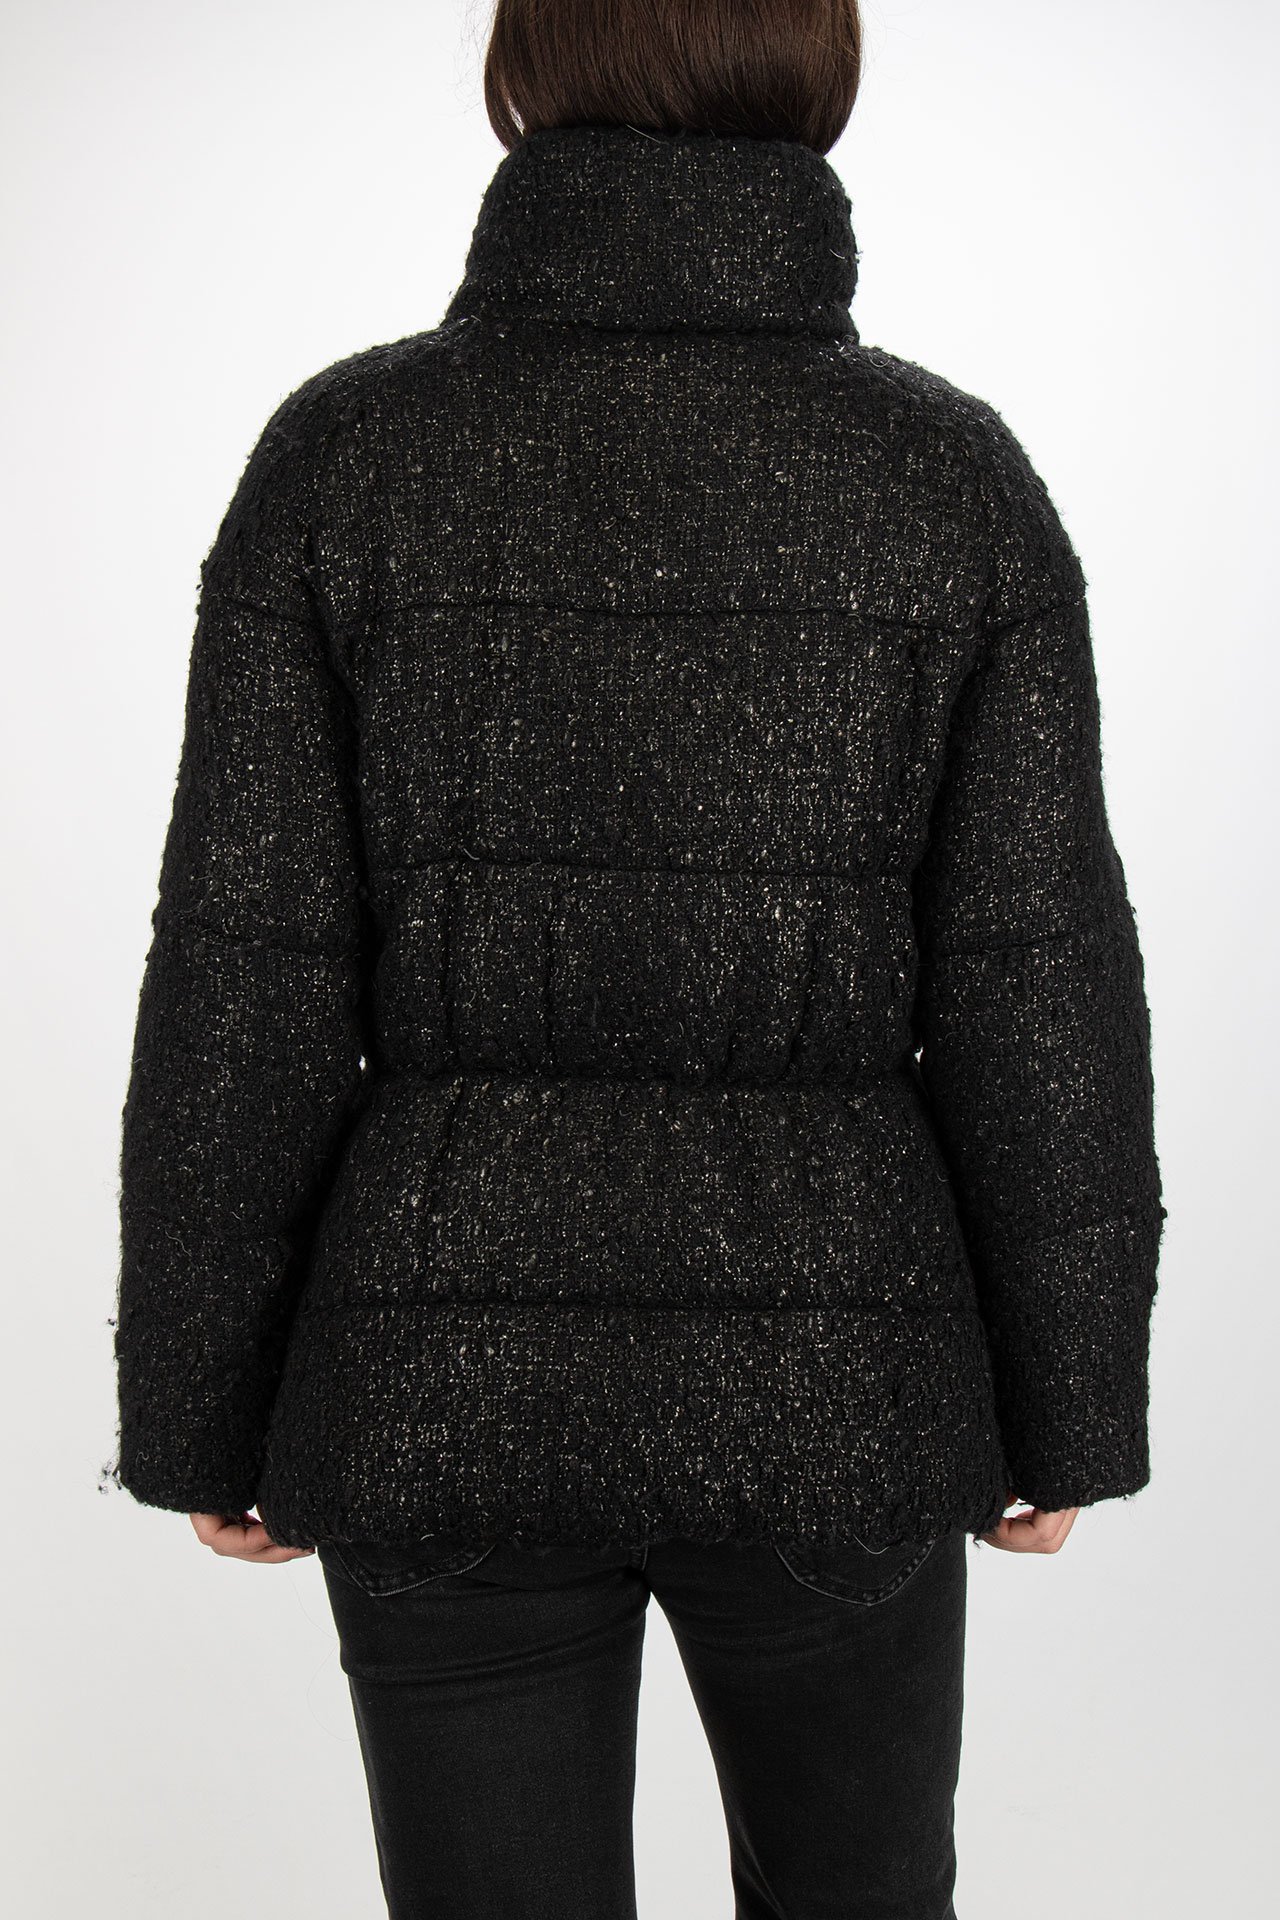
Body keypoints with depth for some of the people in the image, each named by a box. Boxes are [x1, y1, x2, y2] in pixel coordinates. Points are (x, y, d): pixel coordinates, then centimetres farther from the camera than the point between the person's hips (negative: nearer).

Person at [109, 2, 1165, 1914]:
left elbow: (247, 988, -8)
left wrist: (199, 1403, 4)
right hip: (825, 1371, 1)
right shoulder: (958, 474, -7)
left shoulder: (343, 448, -8)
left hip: (461, 1366, 0)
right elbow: (1037, 1003, -7)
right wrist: (1070, 1400, 7)